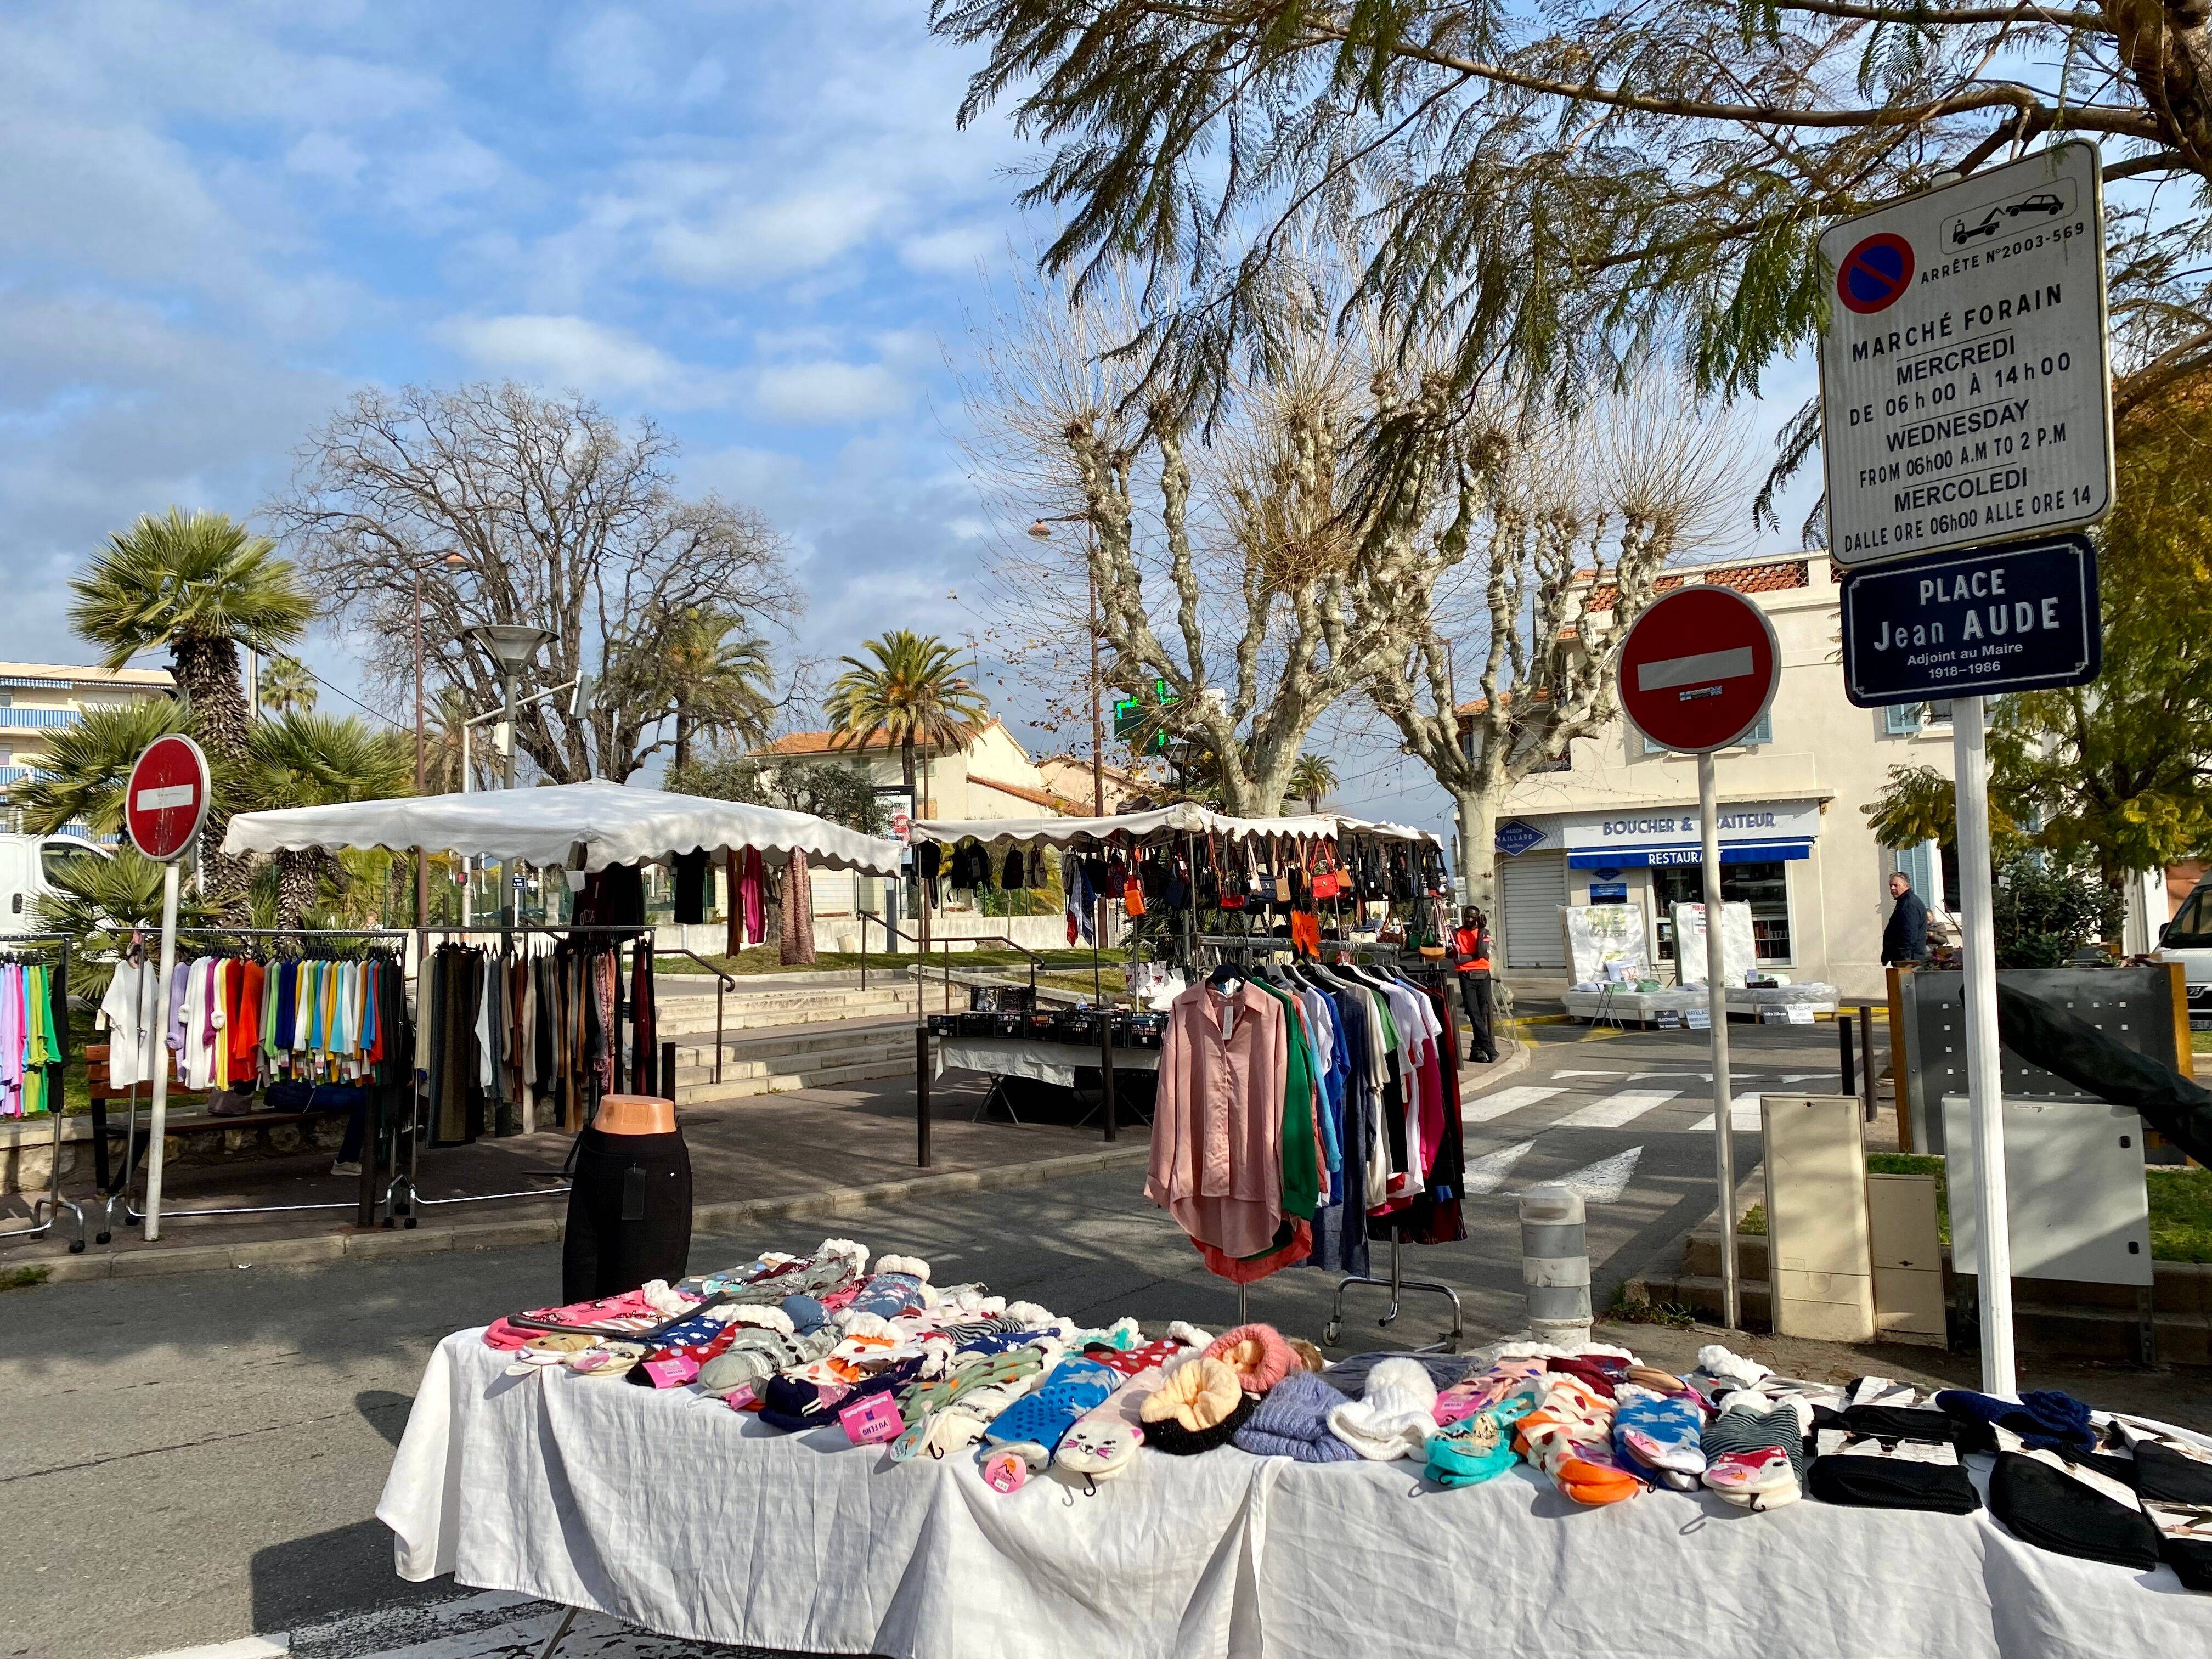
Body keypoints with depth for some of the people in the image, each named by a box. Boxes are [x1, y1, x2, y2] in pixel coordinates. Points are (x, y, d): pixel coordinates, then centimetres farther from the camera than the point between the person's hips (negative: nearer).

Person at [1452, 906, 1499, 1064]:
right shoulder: (1457, 934, 8)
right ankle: (1489, 1047, -16)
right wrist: (1475, 956, -10)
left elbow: (1482, 953, -8)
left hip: (1483, 975, 1)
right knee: (1474, 1013, -12)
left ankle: (1477, 1049, 4)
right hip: (1466, 977, -1)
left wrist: (1481, 930, -9)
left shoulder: (1484, 932, 10)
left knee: (1483, 1013, -3)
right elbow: (1457, 959, -2)